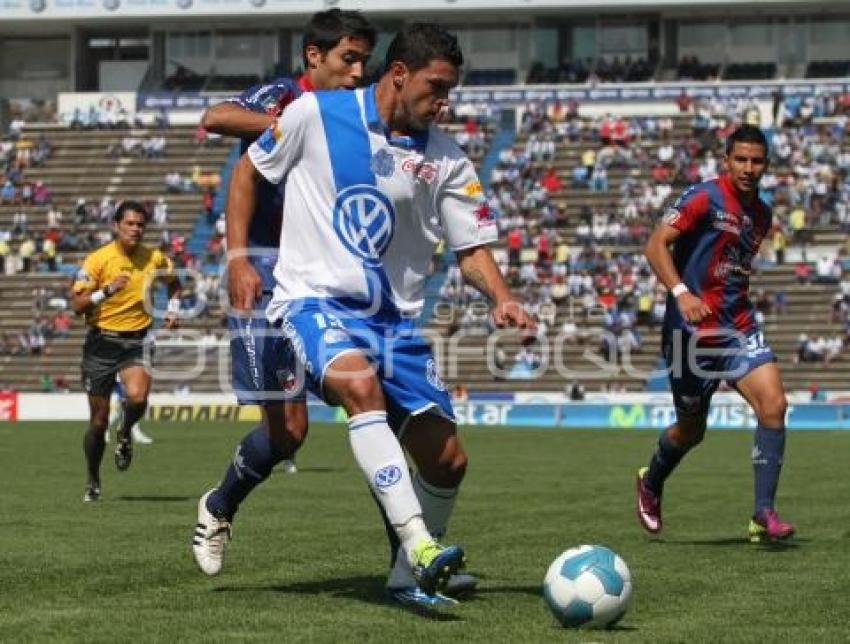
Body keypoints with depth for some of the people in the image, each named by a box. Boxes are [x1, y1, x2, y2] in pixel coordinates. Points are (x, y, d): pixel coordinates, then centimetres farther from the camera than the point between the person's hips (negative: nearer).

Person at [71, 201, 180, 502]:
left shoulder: (155, 259, 1)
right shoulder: (97, 259, -8)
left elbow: (174, 284, 23)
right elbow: (77, 304, -12)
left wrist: (173, 310, 7)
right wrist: (107, 290, -26)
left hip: (137, 342, 1)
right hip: (101, 342, -1)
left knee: (137, 398, -28)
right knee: (98, 421, 4)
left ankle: (125, 435, 7)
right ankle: (93, 482, 25)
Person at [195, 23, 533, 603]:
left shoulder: (445, 159, 3)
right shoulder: (314, 115, -4)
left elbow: (472, 246, 6)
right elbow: (248, 170, 8)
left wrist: (502, 299, -15)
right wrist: (238, 259, -1)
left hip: (395, 316, 5)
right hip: (314, 298, -5)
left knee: (448, 462, 1)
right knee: (361, 385, -37)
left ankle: (409, 578, 24)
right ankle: (421, 546, -44)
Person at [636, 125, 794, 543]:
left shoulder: (761, 214, 12)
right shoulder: (705, 198, -10)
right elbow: (655, 245, -16)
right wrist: (681, 292, -29)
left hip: (739, 328, 5)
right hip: (693, 329, -5)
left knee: (774, 404, -17)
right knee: (691, 430, 8)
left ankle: (764, 515, -11)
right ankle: (651, 483, 42)